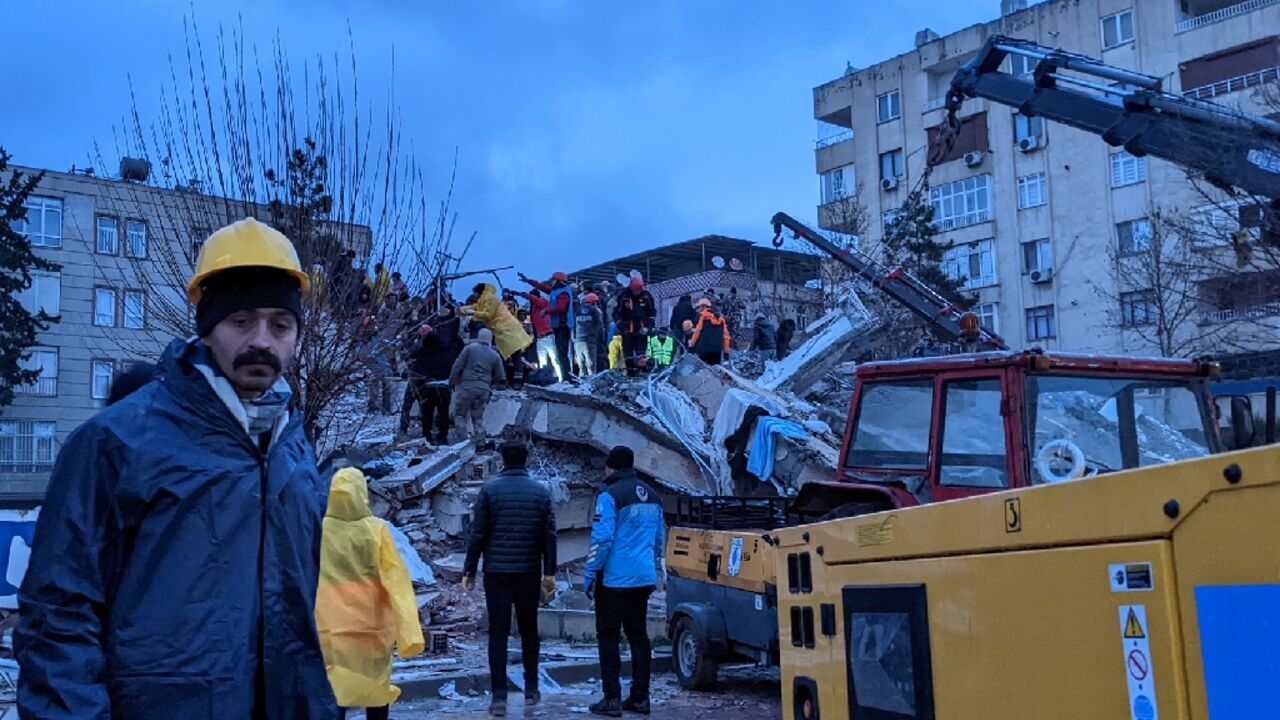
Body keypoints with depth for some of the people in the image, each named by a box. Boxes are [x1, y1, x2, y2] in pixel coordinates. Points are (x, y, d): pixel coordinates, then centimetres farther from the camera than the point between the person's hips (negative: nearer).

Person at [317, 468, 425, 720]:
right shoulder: (377, 529, -8)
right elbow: (396, 580, -11)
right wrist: (409, 631, -11)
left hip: (330, 628, 0)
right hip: (372, 626, 0)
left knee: (333, 693, 1)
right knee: (377, 689, 15)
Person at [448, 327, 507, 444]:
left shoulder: (470, 348, -1)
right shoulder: (495, 355, 9)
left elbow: (457, 366, -3)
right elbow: (501, 377, 11)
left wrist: (451, 382, 7)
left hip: (467, 387, -3)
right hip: (484, 390, 3)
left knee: (460, 414, 6)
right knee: (478, 417, 15)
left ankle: (461, 437, -5)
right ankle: (479, 440, 11)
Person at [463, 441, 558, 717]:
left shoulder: (490, 490, -4)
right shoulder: (541, 492, 3)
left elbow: (477, 534, -5)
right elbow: (549, 536, 2)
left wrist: (470, 570, 1)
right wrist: (550, 572, 8)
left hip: (496, 572, -2)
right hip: (529, 573, 2)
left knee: (498, 632, 0)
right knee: (529, 630, 16)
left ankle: (499, 696, -4)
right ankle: (531, 689, 21)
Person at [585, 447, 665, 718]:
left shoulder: (611, 495, -11)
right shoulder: (653, 497, 12)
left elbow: (602, 539, -16)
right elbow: (660, 539, 17)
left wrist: (590, 575, -8)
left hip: (614, 579, -6)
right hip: (643, 579, 7)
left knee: (608, 637, 1)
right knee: (638, 635, 12)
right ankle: (640, 697, 14)